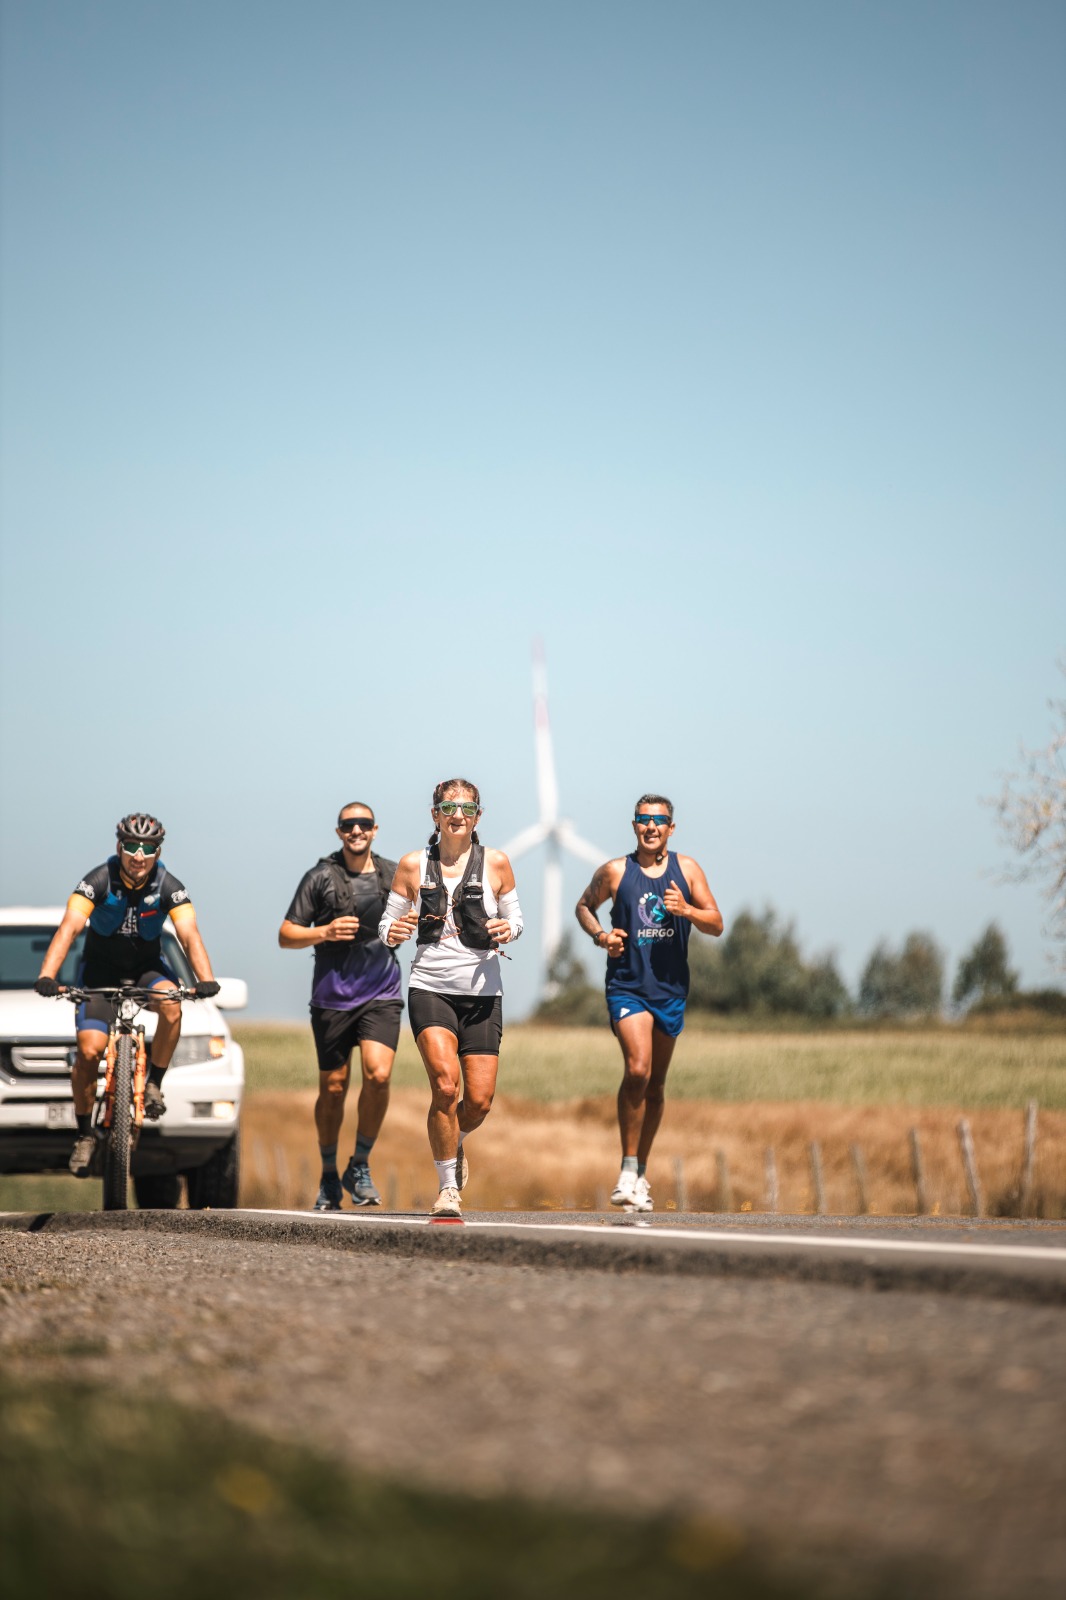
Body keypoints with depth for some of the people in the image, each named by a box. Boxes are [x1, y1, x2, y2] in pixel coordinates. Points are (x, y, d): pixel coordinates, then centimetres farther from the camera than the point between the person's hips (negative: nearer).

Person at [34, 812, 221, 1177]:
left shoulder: (169, 887, -16)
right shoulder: (99, 881, -20)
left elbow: (189, 935, -26)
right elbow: (69, 927, -30)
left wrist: (206, 980, -44)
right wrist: (46, 976, -46)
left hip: (146, 968, 1)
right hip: (101, 969, -1)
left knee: (172, 1006, -33)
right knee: (89, 1050, -17)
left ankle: (154, 1085, -12)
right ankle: (84, 1134, 2)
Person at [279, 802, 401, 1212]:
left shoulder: (394, 875, 6)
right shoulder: (320, 877, -2)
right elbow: (285, 936, -1)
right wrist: (324, 932, -18)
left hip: (380, 995, 1)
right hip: (332, 997, -1)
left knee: (378, 1074, -19)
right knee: (333, 1088, 4)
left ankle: (360, 1167, -2)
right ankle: (329, 1177, 22)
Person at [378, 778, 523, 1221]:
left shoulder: (495, 863, 4)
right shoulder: (413, 865, 3)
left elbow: (515, 916, 13)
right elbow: (388, 924, 9)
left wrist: (509, 930, -10)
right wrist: (394, 931, -14)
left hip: (482, 991, 1)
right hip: (430, 988, -1)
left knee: (479, 1101, -4)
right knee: (445, 1082, -21)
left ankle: (455, 1141, 34)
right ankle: (447, 1188, -6)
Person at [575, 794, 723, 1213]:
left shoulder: (687, 869, 5)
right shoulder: (615, 871, -1)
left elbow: (716, 924, 5)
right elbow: (584, 906, 16)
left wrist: (686, 910, -14)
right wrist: (600, 935, -4)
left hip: (670, 989, 3)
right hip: (626, 986, -3)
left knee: (655, 1084, 11)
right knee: (637, 1069, -22)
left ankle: (641, 1174, 24)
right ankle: (628, 1169, -11)